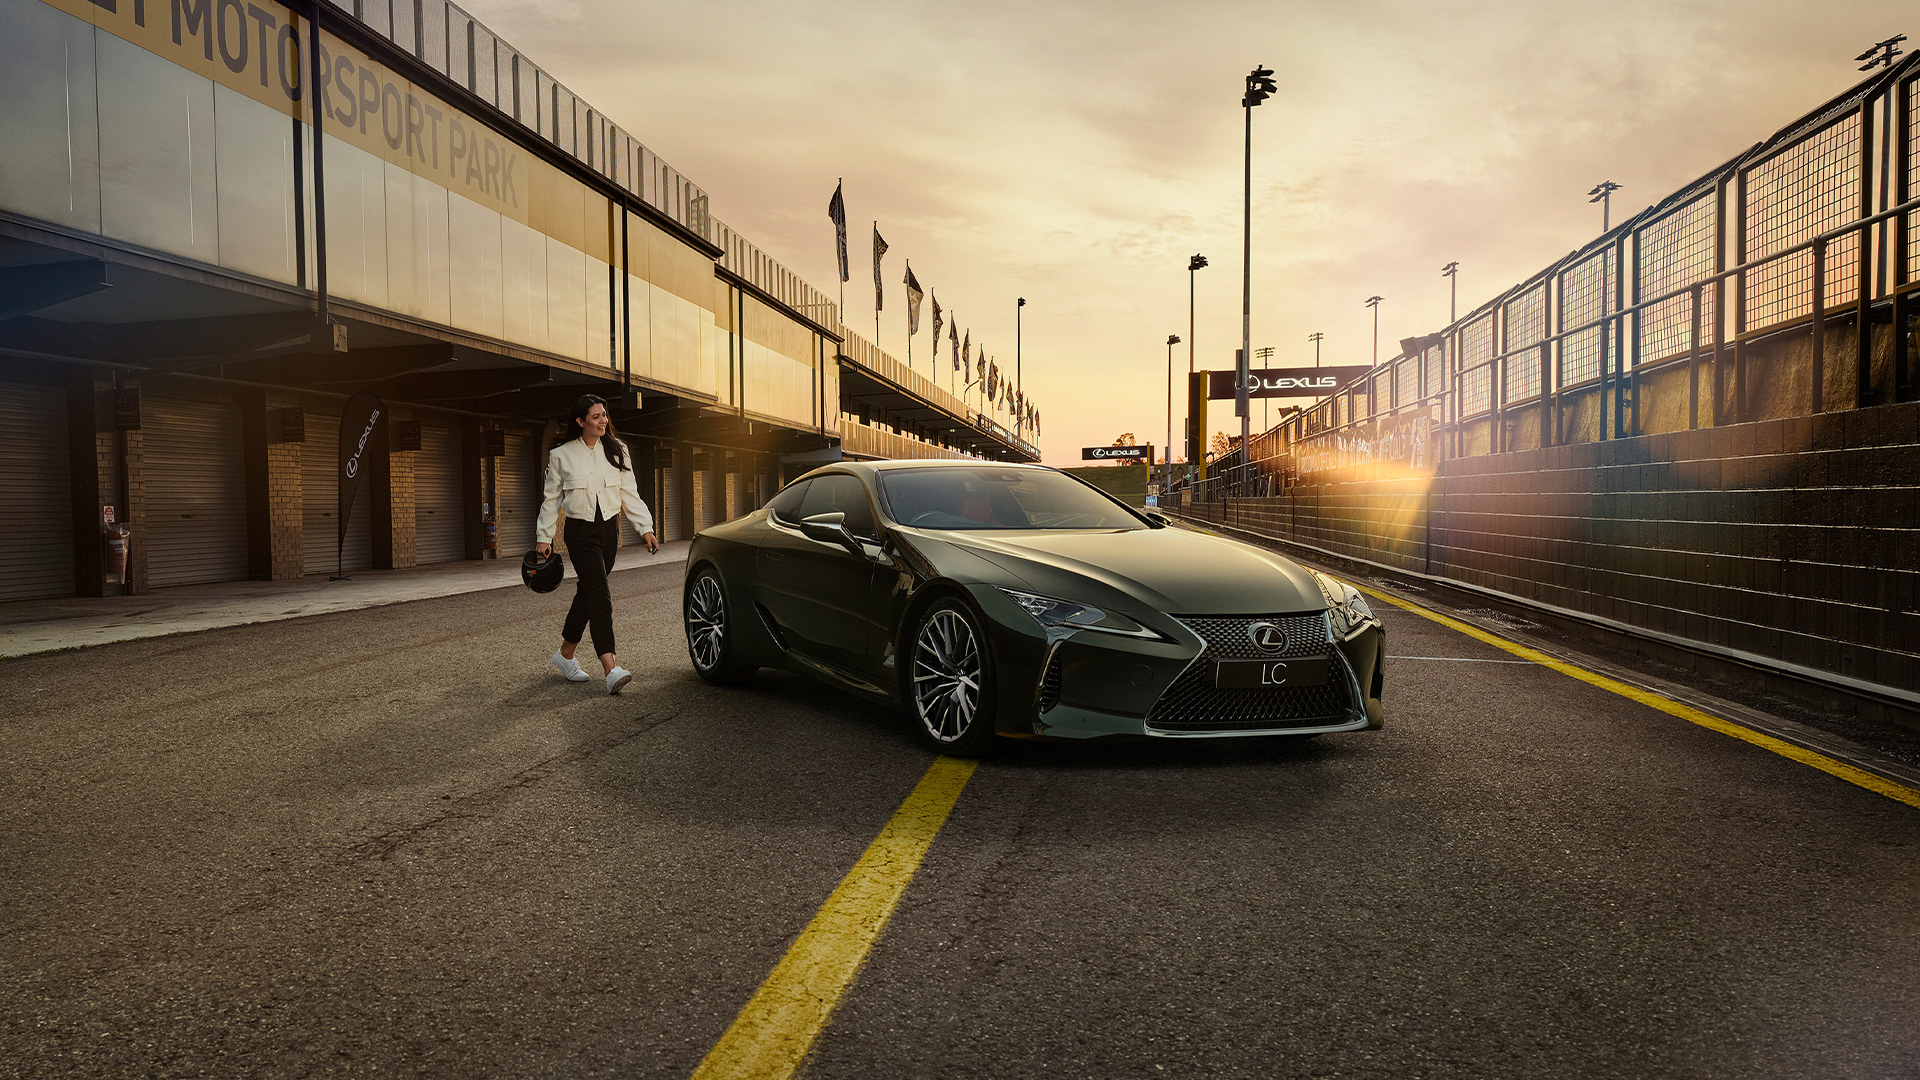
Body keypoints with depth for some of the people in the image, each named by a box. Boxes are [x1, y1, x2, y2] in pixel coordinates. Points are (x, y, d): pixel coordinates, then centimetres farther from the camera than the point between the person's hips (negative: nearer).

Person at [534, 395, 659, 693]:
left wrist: (645, 527, 0)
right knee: (599, 595, -16)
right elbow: (551, 498, 5)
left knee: (588, 592, 12)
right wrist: (543, 537, 3)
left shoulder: (616, 451, 7)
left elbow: (629, 494, 8)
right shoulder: (561, 455, -2)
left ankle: (565, 653, 31)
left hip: (609, 529, 4)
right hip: (580, 531, -4)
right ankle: (611, 668, -23)